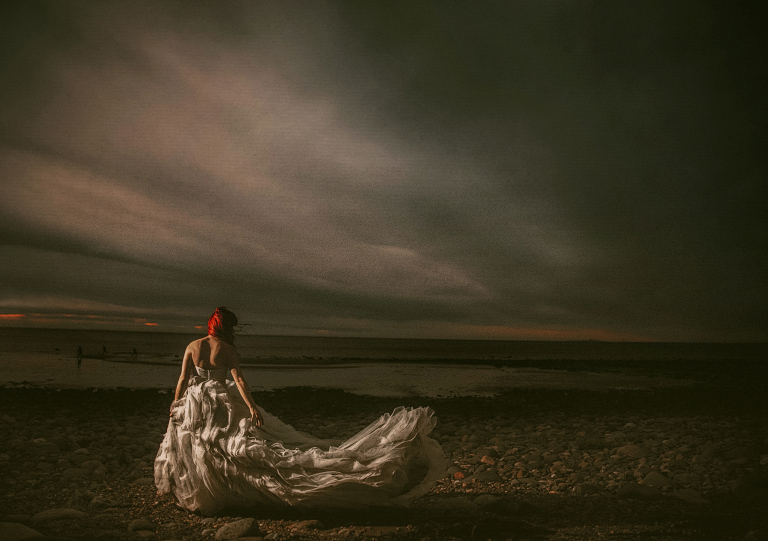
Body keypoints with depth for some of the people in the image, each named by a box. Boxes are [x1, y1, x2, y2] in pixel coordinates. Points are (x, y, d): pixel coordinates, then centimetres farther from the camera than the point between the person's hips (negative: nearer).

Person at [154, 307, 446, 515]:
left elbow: (183, 380, 3)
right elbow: (239, 380, -18)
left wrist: (175, 406, 12)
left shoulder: (192, 346, 4)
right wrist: (252, 407, -25)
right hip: (224, 404, -2)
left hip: (194, 407, 3)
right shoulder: (228, 350, -6)